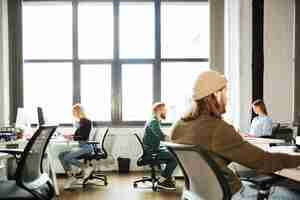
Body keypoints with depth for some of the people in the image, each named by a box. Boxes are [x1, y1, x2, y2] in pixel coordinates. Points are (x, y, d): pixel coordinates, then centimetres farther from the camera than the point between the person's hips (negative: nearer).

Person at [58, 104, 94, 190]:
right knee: (61, 155, -5)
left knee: (67, 157, -23)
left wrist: (71, 137, -16)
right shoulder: (80, 122, 16)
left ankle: (86, 168, -8)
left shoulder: (86, 121, -10)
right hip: (81, 146, 9)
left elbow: (84, 137, -17)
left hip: (86, 147, -9)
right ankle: (70, 176, -6)